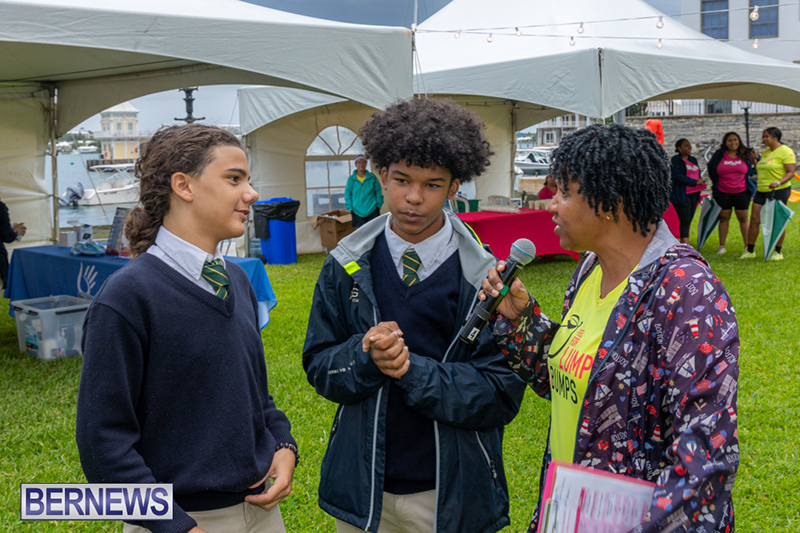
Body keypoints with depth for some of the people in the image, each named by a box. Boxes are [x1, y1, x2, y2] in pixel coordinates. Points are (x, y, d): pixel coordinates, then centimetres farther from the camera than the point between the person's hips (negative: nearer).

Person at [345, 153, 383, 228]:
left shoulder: (372, 177, 2)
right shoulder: (351, 179, 1)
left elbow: (378, 192, 6)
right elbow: (348, 194, 3)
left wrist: (378, 205, 3)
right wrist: (349, 208, -2)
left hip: (372, 211, 0)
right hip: (357, 212, 0)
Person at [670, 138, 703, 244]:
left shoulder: (693, 160, 18)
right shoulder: (675, 160, -7)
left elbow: (697, 175, 20)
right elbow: (678, 176, -17)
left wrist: (700, 183, -3)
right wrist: (695, 182, -14)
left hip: (693, 194, 7)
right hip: (681, 195, -7)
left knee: (688, 221, 8)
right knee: (685, 221, -11)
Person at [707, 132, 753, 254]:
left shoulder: (745, 155, 2)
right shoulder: (718, 155, 2)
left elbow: (752, 170, 13)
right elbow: (711, 170, 14)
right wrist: (714, 184, 11)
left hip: (741, 192, 0)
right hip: (723, 192, 0)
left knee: (743, 218, 4)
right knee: (723, 218, 5)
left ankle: (748, 245, 11)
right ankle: (722, 245, 12)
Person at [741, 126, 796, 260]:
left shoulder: (785, 151, -8)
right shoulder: (765, 153, 17)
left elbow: (791, 172, -15)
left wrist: (778, 182, -30)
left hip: (779, 191, -8)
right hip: (762, 191, 8)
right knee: (754, 220, 4)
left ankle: (778, 252, 10)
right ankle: (750, 251, 11)